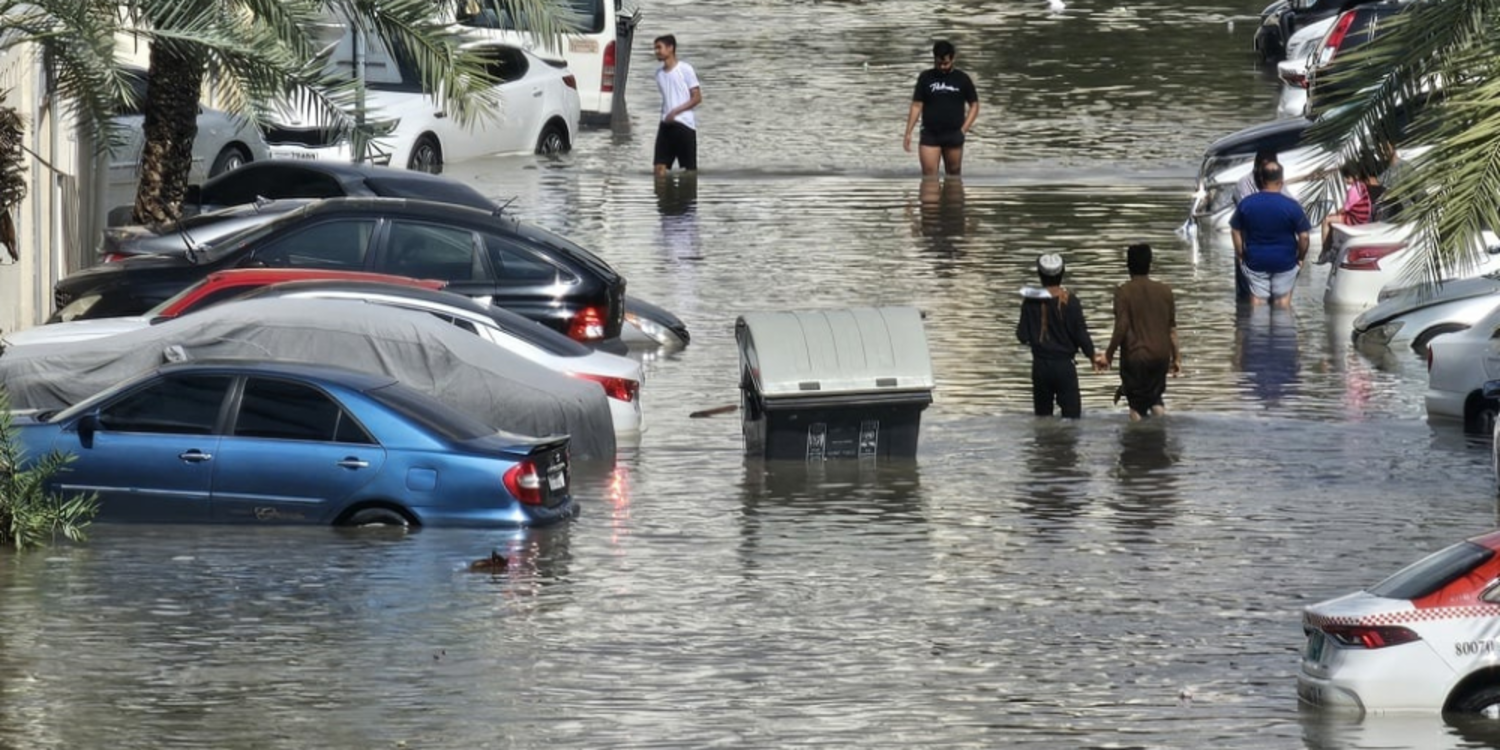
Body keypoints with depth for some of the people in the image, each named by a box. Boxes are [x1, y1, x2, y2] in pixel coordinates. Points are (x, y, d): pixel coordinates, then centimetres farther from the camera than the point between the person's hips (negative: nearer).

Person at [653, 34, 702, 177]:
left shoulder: (685, 70, -7)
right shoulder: (659, 73, 12)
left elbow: (697, 98, -8)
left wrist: (676, 111, -17)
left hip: (685, 124, -6)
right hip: (666, 124, 6)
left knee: (689, 168, 0)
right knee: (660, 166, -4)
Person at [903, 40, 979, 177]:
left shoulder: (962, 79, 2)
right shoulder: (925, 78, 3)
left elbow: (974, 105, 8)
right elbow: (916, 106, 3)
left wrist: (964, 129, -4)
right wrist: (908, 133, -2)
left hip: (953, 135, 0)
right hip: (930, 135, 0)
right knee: (929, 176, -7)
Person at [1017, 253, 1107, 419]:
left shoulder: (1030, 301, -4)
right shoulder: (1070, 301, -11)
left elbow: (1022, 336, -2)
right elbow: (1081, 333, -8)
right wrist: (1093, 355, 9)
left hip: (1040, 366, 3)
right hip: (1064, 365, -3)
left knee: (1042, 414, 12)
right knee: (1071, 412, 0)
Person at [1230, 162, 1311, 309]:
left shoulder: (1246, 203, -10)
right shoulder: (1292, 206, -17)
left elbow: (1235, 232, -1)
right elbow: (1303, 236, -13)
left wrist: (1240, 256, 11)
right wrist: (1301, 258, 4)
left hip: (1256, 260, 1)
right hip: (1284, 261, -1)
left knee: (1257, 298, 13)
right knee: (1283, 297, 16)